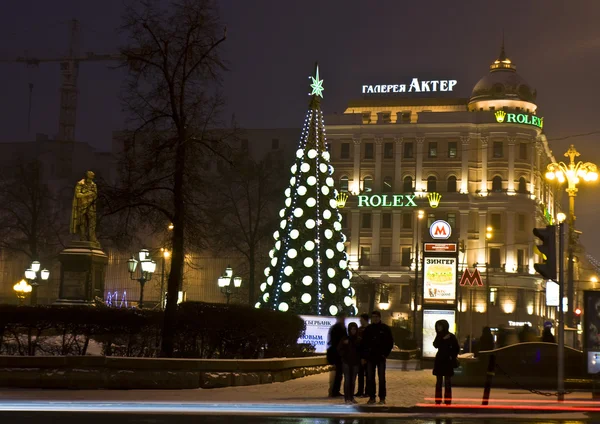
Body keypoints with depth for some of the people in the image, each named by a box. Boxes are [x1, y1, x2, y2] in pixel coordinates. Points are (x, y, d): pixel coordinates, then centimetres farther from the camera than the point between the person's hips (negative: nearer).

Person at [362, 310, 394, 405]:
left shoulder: (385, 328, 1)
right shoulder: (368, 329, 7)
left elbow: (390, 342, 4)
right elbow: (363, 343, 9)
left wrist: (385, 353, -5)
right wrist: (363, 357, 4)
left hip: (381, 357, -2)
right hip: (370, 357, 2)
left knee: (381, 378, 1)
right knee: (370, 378, 2)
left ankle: (382, 398, 6)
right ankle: (371, 397, 8)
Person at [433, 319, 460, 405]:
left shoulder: (451, 336, -5)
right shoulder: (439, 336, 7)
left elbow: (457, 348, -2)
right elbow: (435, 345, -9)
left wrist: (452, 357, -7)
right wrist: (443, 339, -19)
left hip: (447, 361, -4)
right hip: (439, 360, 4)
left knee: (447, 382, -3)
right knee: (439, 382, 7)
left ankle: (447, 402, -1)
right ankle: (438, 401, 11)